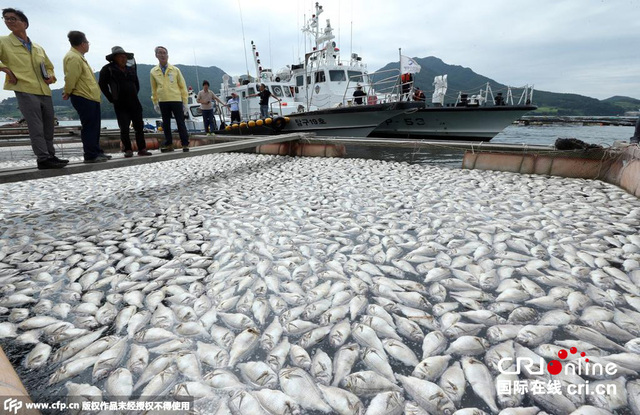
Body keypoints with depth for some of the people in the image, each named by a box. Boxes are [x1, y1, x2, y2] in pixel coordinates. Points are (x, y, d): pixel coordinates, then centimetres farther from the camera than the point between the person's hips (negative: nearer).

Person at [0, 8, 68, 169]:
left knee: (48, 127, 7)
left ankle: (51, 156, 14)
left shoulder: (38, 48, 19)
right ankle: (43, 159, -13)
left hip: (45, 92, 5)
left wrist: (51, 76, 9)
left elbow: (49, 67, 28)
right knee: (36, 127, -12)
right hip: (26, 91, -5)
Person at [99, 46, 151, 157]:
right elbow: (102, 85, 1)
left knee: (139, 127, 1)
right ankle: (128, 150, 3)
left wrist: (134, 95, 14)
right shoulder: (108, 69, 1)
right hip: (120, 105, -4)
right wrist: (111, 98, -2)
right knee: (124, 129, -4)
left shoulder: (131, 69, 14)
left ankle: (142, 149, 6)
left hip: (135, 104, 4)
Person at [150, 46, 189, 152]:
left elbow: (182, 86, 4)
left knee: (180, 123, -2)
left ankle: (185, 144, 3)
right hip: (163, 102, 3)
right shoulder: (153, 71, 7)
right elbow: (154, 88, 14)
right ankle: (169, 144, 14)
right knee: (166, 124, 6)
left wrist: (185, 102, -1)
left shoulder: (175, 70, 2)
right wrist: (155, 102, 11)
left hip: (176, 100, -3)